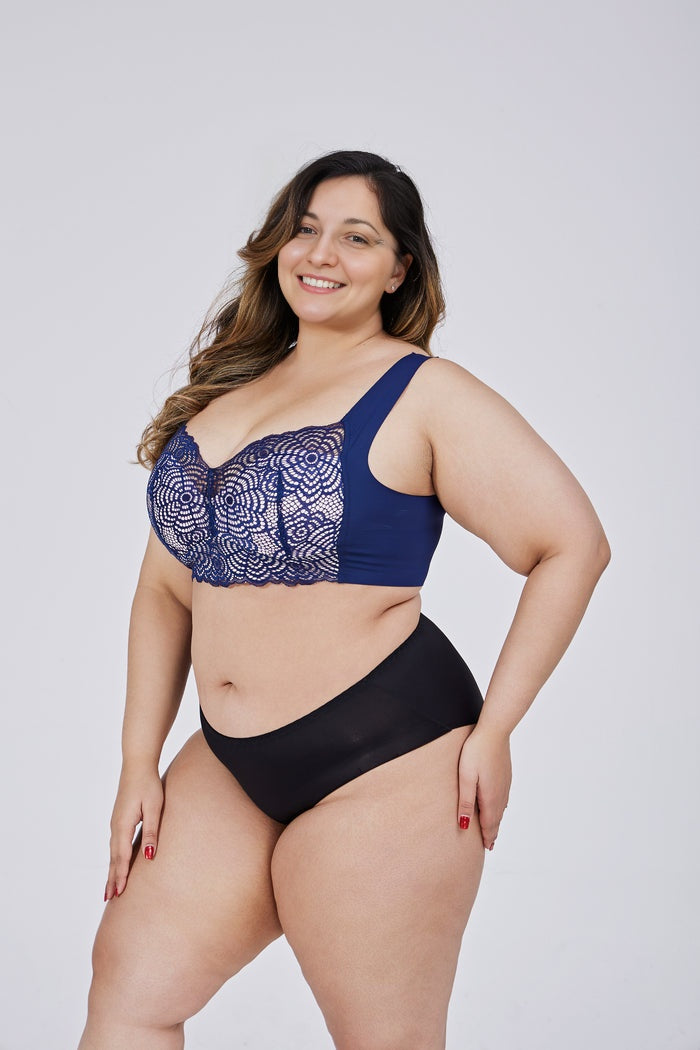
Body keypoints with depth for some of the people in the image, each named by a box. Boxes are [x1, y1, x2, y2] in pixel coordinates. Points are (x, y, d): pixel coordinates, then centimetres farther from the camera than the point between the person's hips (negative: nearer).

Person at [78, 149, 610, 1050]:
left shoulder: (424, 394, -8)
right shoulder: (223, 391, 11)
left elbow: (572, 545, -11)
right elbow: (166, 587, 13)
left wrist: (492, 730, -11)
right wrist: (139, 763, 9)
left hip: (383, 759, -6)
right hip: (230, 764, 6)